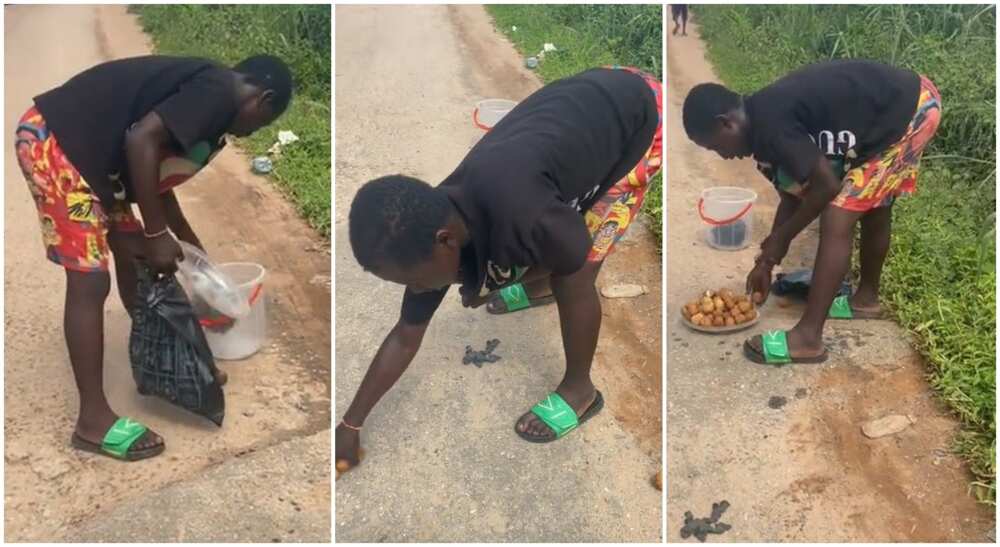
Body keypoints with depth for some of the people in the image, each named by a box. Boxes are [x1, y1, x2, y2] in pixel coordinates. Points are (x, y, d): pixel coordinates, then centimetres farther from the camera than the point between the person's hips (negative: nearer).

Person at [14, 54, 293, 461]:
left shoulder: (206, 90, 17)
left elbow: (156, 180, 28)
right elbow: (141, 141, -25)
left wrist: (192, 247, 39)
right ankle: (94, 420, 2)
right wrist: (157, 233, -18)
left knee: (134, 256, 18)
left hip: (82, 151, 11)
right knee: (90, 280, -8)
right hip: (52, 143, -11)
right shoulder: (218, 93, -12)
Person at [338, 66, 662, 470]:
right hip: (591, 97, 6)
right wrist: (350, 424, 4)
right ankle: (538, 288, 53)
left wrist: (492, 284, -5)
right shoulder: (436, 227, -13)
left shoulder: (516, 216, -39)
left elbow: (574, 258, -16)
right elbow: (405, 336, -2)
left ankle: (578, 391, 16)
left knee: (572, 280, -7)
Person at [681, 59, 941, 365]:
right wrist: (767, 260, 19)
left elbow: (827, 185, -21)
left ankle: (808, 338, -7)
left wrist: (780, 239, -7)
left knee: (836, 220, -12)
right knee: (873, 206, 24)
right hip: (908, 100, 10)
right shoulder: (765, 124, 6)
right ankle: (866, 299, 45)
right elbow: (792, 195, 15)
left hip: (912, 111, -10)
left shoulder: (769, 125, -23)